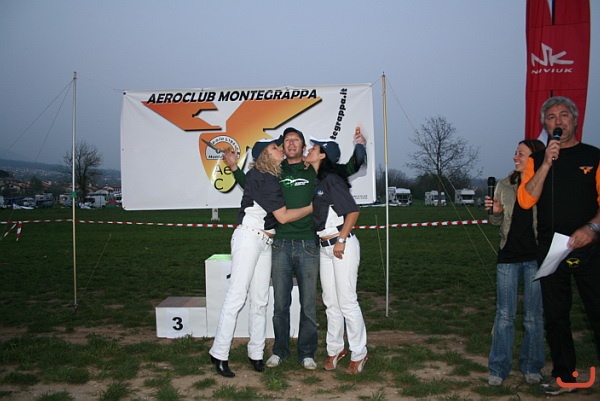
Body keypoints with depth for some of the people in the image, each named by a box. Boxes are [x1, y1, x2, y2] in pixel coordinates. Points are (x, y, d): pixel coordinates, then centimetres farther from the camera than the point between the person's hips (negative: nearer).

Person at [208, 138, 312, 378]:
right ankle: (219, 354, -2)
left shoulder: (273, 177, 14)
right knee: (237, 296, -8)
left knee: (260, 300, 7)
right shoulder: (261, 178, -12)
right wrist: (312, 207, -3)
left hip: (265, 242, 9)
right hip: (248, 238, -9)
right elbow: (283, 216, -12)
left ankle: (256, 353, 12)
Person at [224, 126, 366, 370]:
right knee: (280, 302, 7)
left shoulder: (314, 171, 5)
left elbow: (349, 169, 9)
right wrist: (235, 168, 18)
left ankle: (307, 353, 18)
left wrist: (359, 146, -7)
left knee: (308, 303, 5)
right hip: (281, 245, 1)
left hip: (307, 246, -1)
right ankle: (280, 350, 22)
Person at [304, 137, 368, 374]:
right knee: (331, 302, 13)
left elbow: (353, 211, -15)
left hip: (343, 245, -8)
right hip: (324, 247, 8)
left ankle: (359, 353, 11)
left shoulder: (331, 180, -12)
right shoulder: (314, 181, 11)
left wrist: (341, 240, -16)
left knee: (347, 302, -2)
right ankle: (335, 349, 25)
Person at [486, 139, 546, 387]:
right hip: (508, 256, 3)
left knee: (534, 316, 9)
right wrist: (495, 212, -8)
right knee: (504, 315, 6)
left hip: (536, 257, -2)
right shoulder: (505, 185, 5)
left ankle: (531, 367, 25)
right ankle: (498, 369, 15)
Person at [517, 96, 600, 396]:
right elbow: (525, 201, -4)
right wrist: (547, 164, -12)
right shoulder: (537, 160, 10)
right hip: (550, 250, 2)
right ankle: (564, 376, 22)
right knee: (555, 316, 9)